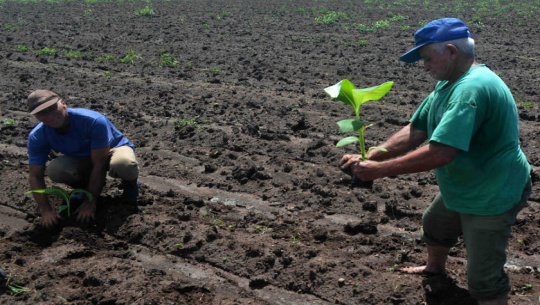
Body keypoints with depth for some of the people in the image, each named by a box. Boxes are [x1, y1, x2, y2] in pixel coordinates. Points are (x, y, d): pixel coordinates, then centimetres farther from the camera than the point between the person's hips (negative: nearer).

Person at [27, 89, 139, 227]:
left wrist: (90, 203, -28)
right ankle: (84, 186, 5)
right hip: (81, 158, 4)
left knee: (124, 164, -42)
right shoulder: (37, 137, -21)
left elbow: (99, 165, -31)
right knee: (54, 170, -29)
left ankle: (130, 183, -3)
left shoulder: (93, 121, -36)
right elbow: (35, 176, -14)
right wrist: (45, 210, -24)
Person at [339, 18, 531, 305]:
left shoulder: (471, 89, -32)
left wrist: (378, 169, -32)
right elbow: (414, 131, 2)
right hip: (461, 189, 11)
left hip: (492, 197, -11)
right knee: (434, 225, 33)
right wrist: (369, 157, -12)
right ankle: (435, 267, 63)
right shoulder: (447, 84, 2)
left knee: (483, 281, -5)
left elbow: (440, 153, -39)